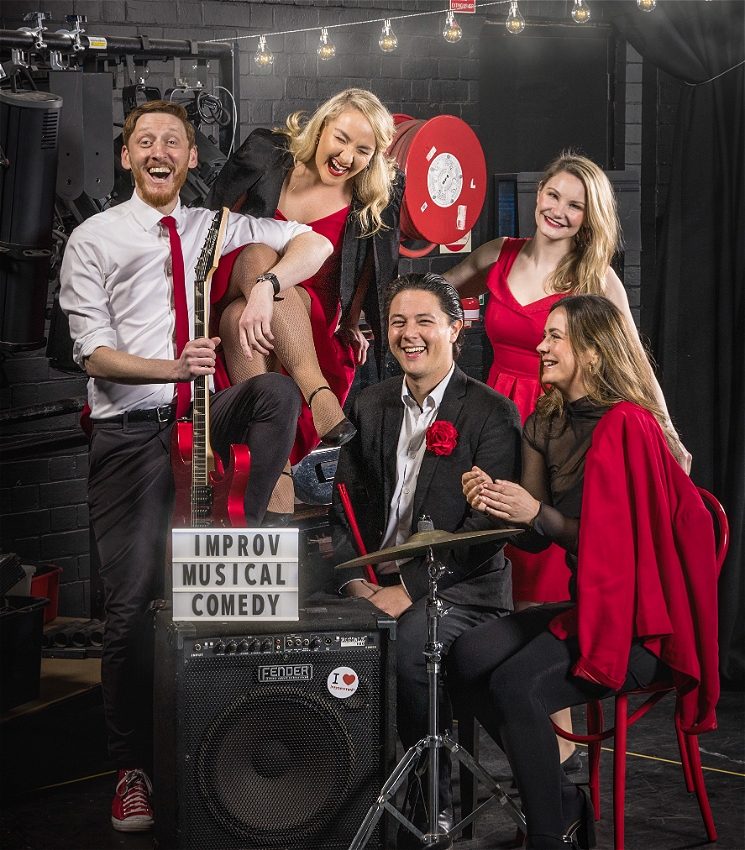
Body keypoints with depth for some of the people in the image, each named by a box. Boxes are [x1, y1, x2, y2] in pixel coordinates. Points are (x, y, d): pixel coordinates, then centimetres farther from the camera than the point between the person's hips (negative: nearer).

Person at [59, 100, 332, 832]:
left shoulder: (214, 229, 13)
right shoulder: (94, 240, 3)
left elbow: (313, 243, 8)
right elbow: (94, 354, -5)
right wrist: (172, 369, -22)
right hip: (130, 433, -3)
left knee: (277, 389, -30)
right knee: (133, 604, -3)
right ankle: (132, 766, 8)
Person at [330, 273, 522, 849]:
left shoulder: (491, 412, -4)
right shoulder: (370, 406, 14)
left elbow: (487, 526, -12)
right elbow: (348, 505, 12)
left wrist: (409, 589, -20)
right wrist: (357, 581, -7)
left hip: (461, 589, -5)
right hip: (373, 584, 5)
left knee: (411, 645, -34)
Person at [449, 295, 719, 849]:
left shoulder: (628, 427, -16)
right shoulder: (546, 424, 10)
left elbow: (620, 539, -17)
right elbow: (537, 539, 11)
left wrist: (536, 513, -21)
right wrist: (497, 505, -9)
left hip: (637, 621, -9)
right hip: (587, 604, 9)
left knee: (518, 685, -25)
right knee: (469, 657, -8)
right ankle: (564, 802, 5)